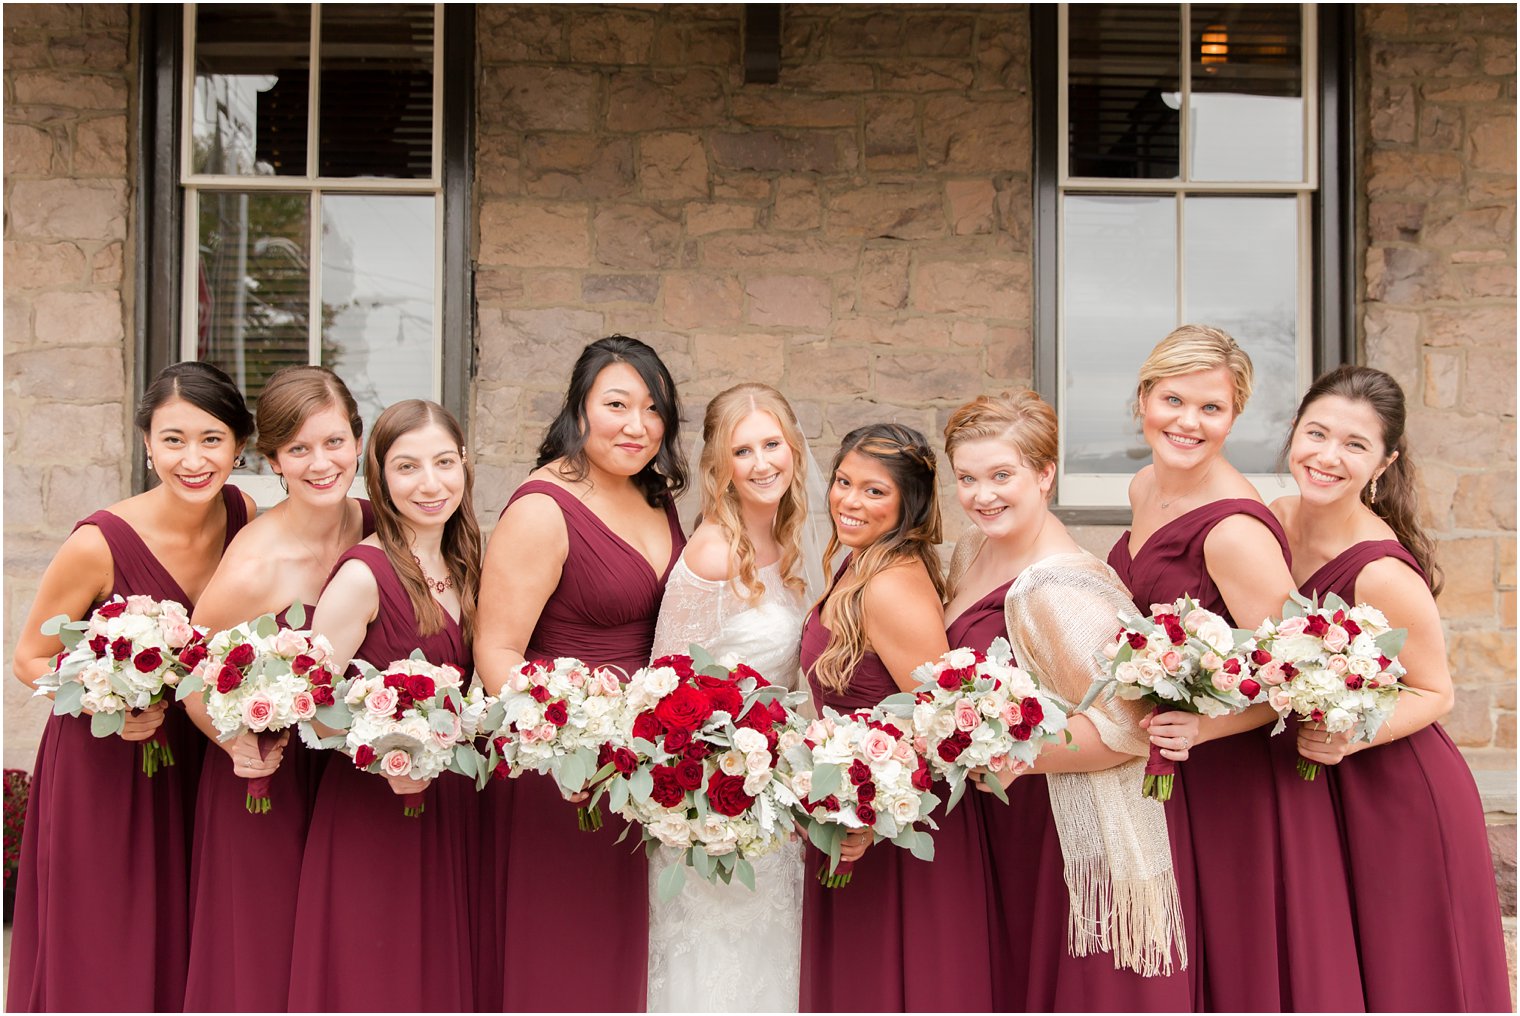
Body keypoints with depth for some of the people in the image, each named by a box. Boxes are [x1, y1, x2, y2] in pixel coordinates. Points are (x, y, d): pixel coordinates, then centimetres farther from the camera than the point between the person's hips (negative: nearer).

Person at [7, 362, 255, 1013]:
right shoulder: (99, 544, -21)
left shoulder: (242, 516, -6)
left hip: (194, 764, 4)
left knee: (179, 953, 16)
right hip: (102, 770, -4)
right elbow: (30, 659, -9)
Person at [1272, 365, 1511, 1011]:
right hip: (1310, 794, 6)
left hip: (1399, 802, -6)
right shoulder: (1273, 524, -6)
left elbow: (1433, 694, -14)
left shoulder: (1382, 574, -26)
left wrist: (1348, 738, -28)